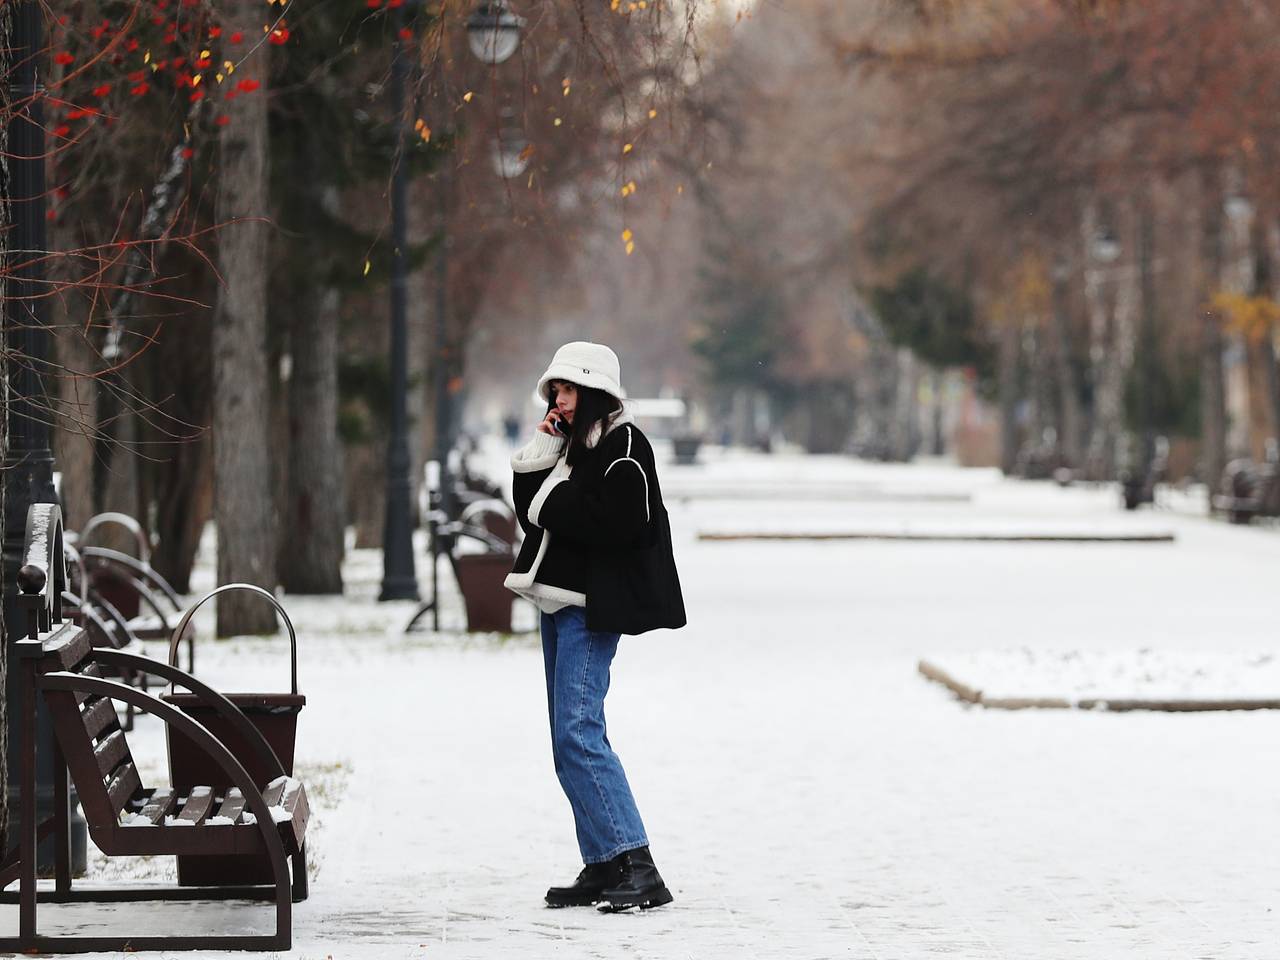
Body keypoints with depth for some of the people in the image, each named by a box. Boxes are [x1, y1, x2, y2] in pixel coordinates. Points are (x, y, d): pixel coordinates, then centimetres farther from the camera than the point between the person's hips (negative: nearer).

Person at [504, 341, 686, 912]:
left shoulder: (623, 447, -10)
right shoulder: (569, 444, 17)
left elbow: (613, 525, -21)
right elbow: (531, 512, 14)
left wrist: (551, 505, -12)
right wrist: (536, 459, 1)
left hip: (592, 608, -10)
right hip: (557, 603, 10)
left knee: (577, 734, -17)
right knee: (569, 740, 8)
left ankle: (635, 863, -18)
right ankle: (602, 867, 11)